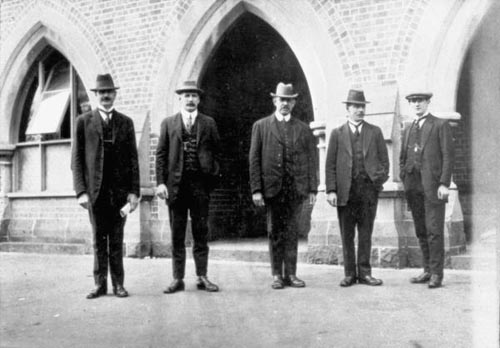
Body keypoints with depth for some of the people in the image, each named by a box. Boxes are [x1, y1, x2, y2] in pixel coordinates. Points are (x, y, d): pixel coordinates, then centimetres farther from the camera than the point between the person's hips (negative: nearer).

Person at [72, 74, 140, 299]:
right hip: (95, 190, -1)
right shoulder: (84, 121, 6)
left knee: (117, 240, 5)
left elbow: (133, 159, 7)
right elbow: (77, 159, 3)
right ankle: (100, 284, 12)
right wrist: (81, 191, -7)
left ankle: (118, 284, 11)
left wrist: (134, 191, -2)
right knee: (99, 239, 5)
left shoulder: (125, 122, 10)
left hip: (120, 190, 1)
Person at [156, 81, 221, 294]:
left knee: (201, 233, 5)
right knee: (177, 235, 5)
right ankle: (178, 279, 11)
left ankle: (202, 278, 12)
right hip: (176, 183, 0)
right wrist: (160, 182, -4)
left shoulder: (208, 123, 9)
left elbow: (216, 152, 10)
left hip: (200, 183, 0)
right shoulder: (168, 123, 8)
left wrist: (213, 175, -2)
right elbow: (161, 154, 4)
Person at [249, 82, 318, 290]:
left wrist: (312, 189, 2)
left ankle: (291, 274, 9)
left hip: (296, 188, 1)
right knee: (275, 232, 3)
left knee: (292, 232, 3)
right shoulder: (261, 126, 7)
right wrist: (256, 189, -6)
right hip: (272, 187, -1)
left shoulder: (303, 129, 12)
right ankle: (277, 275, 10)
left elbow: (311, 161, 9)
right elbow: (254, 160, 2)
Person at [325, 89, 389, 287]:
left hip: (369, 189, 1)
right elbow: (330, 165, 3)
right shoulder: (337, 134, 7)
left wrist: (381, 178, -3)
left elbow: (384, 159, 13)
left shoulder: (375, 132, 11)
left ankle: (364, 273, 12)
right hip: (345, 190, -1)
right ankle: (349, 273, 13)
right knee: (347, 235, 4)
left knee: (366, 234, 4)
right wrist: (331, 190, -5)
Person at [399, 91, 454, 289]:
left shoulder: (440, 125, 2)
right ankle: (428, 271, 15)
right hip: (413, 187, 6)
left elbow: (448, 156, -4)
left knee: (434, 231, -7)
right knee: (421, 232, 8)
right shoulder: (408, 129, 19)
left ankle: (436, 274, -2)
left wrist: (444, 184, -12)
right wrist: (404, 182, 10)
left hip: (433, 186, -5)